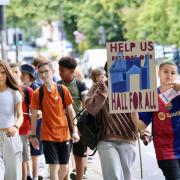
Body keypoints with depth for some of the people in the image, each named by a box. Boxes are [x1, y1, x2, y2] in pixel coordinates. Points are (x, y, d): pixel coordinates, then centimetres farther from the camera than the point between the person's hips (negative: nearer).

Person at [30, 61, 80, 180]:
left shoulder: (63, 90, -1)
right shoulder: (37, 94, -3)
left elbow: (71, 111, 3)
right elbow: (34, 116, 3)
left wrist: (75, 131, -2)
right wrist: (33, 136, 3)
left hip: (64, 134, 2)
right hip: (48, 136, -2)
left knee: (64, 168, 8)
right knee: (54, 167, -7)